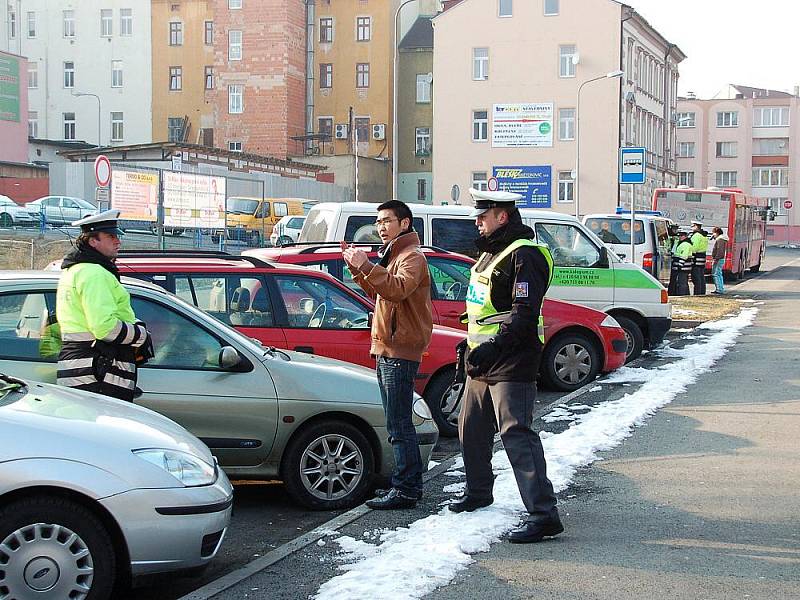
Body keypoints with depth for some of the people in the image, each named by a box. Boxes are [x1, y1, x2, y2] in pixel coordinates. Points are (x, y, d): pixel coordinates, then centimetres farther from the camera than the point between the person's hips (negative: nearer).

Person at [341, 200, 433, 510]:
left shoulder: (412, 257, -11)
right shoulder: (392, 255, 22)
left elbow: (397, 289, -29)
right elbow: (377, 293, 24)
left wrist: (366, 266, -32)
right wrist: (358, 266, 13)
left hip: (400, 352, -11)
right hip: (388, 350, 11)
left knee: (399, 425, -10)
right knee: (398, 423, 14)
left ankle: (406, 490, -7)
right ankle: (407, 484, 22)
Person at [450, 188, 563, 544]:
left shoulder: (523, 255, -15)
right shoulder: (491, 252, 18)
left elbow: (524, 314, -23)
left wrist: (494, 346, -30)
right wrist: (474, 346, 24)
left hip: (511, 366, -11)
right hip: (484, 362, 11)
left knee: (516, 435, -15)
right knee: (471, 430, 20)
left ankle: (544, 514, -16)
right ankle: (478, 493, 39)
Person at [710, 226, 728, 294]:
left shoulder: (720, 239, -15)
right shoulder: (721, 239, 17)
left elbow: (719, 250, -23)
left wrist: (716, 259, -24)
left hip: (718, 260, -11)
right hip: (721, 259, 11)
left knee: (716, 274, -9)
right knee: (719, 274, 17)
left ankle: (719, 289, -11)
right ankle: (721, 289, 22)